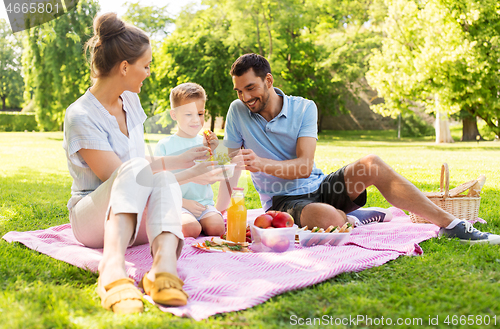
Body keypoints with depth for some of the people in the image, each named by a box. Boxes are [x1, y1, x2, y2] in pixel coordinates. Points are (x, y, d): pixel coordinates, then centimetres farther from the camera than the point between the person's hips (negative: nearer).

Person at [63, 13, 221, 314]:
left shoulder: (131, 101, 8)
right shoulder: (81, 116, -15)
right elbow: (119, 176, -18)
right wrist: (176, 165, -10)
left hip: (138, 218, 5)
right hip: (92, 218, -5)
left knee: (162, 179, -29)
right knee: (136, 169, -35)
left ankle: (164, 262, -55)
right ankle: (113, 264, -57)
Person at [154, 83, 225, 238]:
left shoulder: (204, 142, 10)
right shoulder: (164, 145, 1)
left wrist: (210, 152, -10)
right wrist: (184, 202, -12)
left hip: (204, 203, 3)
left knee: (216, 227, -26)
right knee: (191, 229, -31)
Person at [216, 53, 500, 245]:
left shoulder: (303, 108, -4)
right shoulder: (238, 112, -3)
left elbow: (305, 166, -14)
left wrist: (261, 164, -30)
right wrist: (219, 215, -11)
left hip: (318, 187, 3)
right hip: (284, 202, -2)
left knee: (371, 164, -24)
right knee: (330, 219, -38)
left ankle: (450, 224, -17)